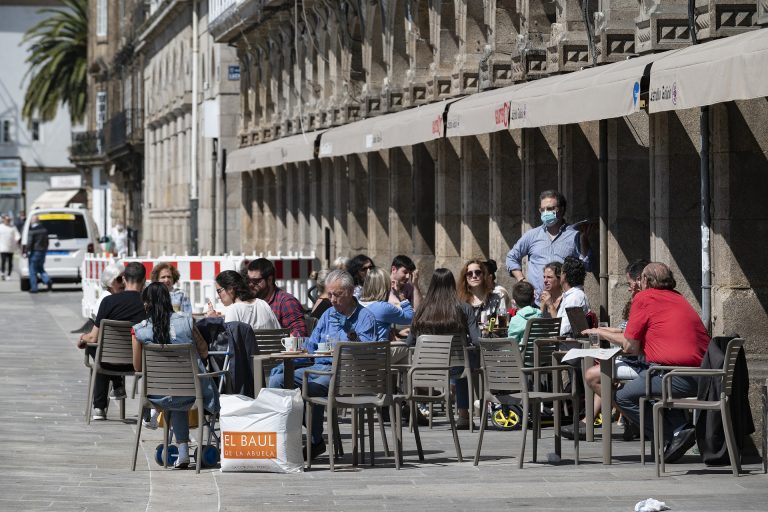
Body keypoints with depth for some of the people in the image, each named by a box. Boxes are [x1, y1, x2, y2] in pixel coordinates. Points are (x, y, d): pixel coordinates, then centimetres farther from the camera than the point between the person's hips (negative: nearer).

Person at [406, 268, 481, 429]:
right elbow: (476, 340, -12)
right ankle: (463, 415, 41)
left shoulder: (422, 311, -5)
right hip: (455, 368, -2)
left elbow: (409, 344, 1)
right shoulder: (464, 308, -9)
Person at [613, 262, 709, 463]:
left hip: (677, 376, -8)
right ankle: (681, 426, 13)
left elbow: (631, 346, 1)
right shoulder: (678, 298, 23)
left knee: (623, 397, 4)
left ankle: (676, 433, -3)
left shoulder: (643, 298, 2)